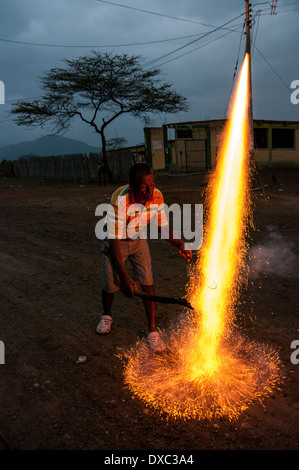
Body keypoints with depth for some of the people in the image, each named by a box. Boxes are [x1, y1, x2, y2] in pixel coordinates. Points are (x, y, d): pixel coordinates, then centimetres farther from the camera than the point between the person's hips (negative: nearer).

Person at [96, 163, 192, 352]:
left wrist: (180, 244, -25)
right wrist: (124, 277, -39)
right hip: (114, 242, -3)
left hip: (139, 240, 3)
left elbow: (163, 226, -6)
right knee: (111, 285, 2)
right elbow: (114, 242, -36)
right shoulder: (120, 200, -37)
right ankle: (107, 316, 36)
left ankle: (153, 330, 10)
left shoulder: (157, 196, -22)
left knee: (147, 283, -5)